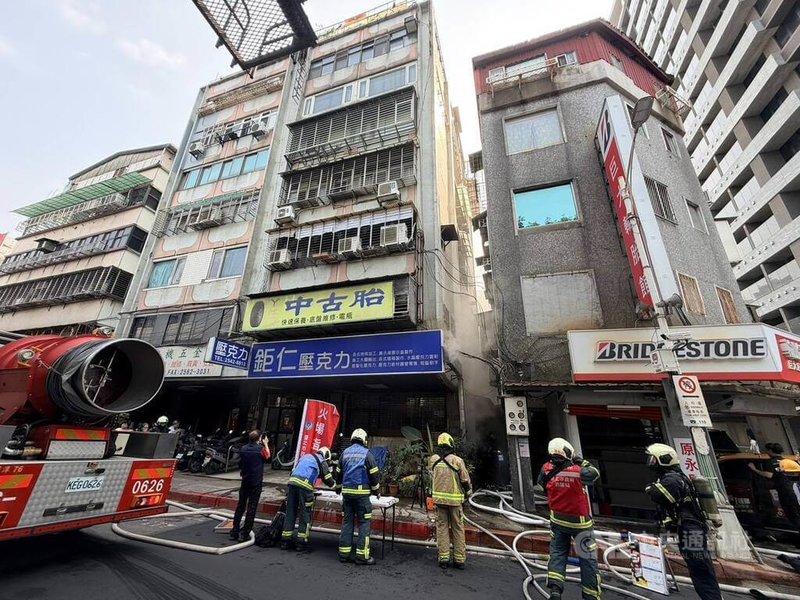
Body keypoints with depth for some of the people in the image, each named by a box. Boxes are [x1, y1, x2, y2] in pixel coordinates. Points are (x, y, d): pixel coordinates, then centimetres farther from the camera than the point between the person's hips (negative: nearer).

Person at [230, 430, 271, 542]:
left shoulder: (243, 449, -3)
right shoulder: (261, 448, -15)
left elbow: (240, 464, 11)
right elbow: (268, 457, 7)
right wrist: (266, 444, 14)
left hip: (245, 481, 4)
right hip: (256, 482, -4)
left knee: (240, 506, 16)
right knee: (251, 508, 4)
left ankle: (235, 532, 20)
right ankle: (244, 533, 6)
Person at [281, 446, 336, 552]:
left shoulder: (305, 456, 29)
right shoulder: (322, 461, 9)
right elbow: (328, 480, 11)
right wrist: (334, 483, 32)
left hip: (292, 481, 6)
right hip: (305, 485, -6)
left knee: (290, 513, 15)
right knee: (305, 514, 6)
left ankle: (285, 541, 20)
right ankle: (301, 543, 10)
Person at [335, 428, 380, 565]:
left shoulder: (345, 453, 9)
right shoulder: (366, 453, -6)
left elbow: (339, 473, 18)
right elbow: (374, 474, -5)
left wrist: (339, 489, 33)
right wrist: (377, 491, 9)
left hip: (346, 492, 5)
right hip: (361, 493, -5)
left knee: (347, 521, 13)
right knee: (364, 523, 2)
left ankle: (344, 553, 17)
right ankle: (362, 555, 3)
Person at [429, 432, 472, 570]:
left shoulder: (433, 459, -4)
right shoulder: (457, 460, -14)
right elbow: (465, 480, -5)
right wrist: (468, 493, 13)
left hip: (438, 498, 2)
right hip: (455, 499, -2)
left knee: (442, 527, 13)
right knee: (458, 529, 13)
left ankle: (444, 558, 17)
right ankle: (459, 559, 21)